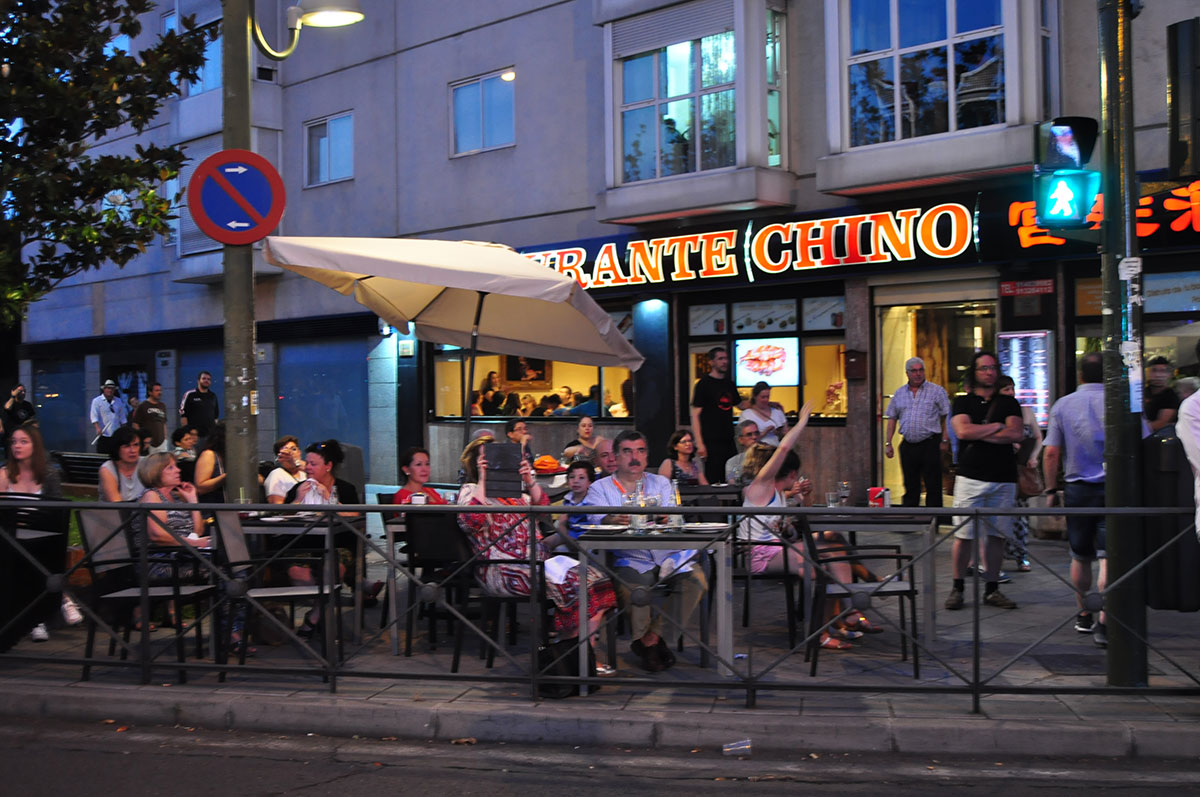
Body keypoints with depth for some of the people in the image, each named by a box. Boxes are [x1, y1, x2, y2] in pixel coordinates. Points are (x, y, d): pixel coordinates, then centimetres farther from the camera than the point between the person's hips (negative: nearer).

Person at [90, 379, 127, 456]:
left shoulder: (119, 402, 13)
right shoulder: (97, 401, 1)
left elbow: (122, 419, 17)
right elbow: (94, 416, -8)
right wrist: (98, 428, -21)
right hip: (103, 435, -3)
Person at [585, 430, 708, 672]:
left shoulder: (660, 483, 19)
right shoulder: (600, 488, 11)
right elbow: (597, 519, -9)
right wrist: (616, 520, -33)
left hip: (668, 553, 2)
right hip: (629, 558, -2)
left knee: (696, 579, -25)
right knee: (631, 585, -34)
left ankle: (655, 637, -13)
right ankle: (648, 642, -8)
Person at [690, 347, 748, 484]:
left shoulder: (729, 384, 14)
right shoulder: (704, 384, -5)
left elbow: (740, 405, 28)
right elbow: (695, 415, -9)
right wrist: (699, 444, -17)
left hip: (729, 441, 7)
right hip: (711, 442, -7)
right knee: (712, 482, -8)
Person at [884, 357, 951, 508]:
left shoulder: (937, 391, 1)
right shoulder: (899, 393, 11)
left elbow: (946, 416, 0)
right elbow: (892, 419, 14)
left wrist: (944, 440, -7)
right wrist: (888, 443, 7)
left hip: (930, 443, -3)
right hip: (908, 445, 4)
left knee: (933, 486, -2)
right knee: (910, 486, 10)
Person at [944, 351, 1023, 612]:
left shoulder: (1008, 403, 14)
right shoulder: (962, 402, 9)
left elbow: (1017, 434, -2)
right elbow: (963, 431, -9)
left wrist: (978, 433, -6)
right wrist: (997, 427, -3)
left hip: (1003, 479, 2)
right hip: (970, 477, -2)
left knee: (996, 535, 3)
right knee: (964, 534, -5)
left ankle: (992, 589, 11)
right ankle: (957, 587, 5)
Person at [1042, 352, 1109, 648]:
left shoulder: (1063, 405, 1)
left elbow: (1051, 453, -1)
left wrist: (1051, 489, 8)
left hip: (1077, 489, 2)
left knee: (1080, 556, 16)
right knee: (1108, 556, -4)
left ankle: (1084, 616, 29)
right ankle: (1104, 623, -13)